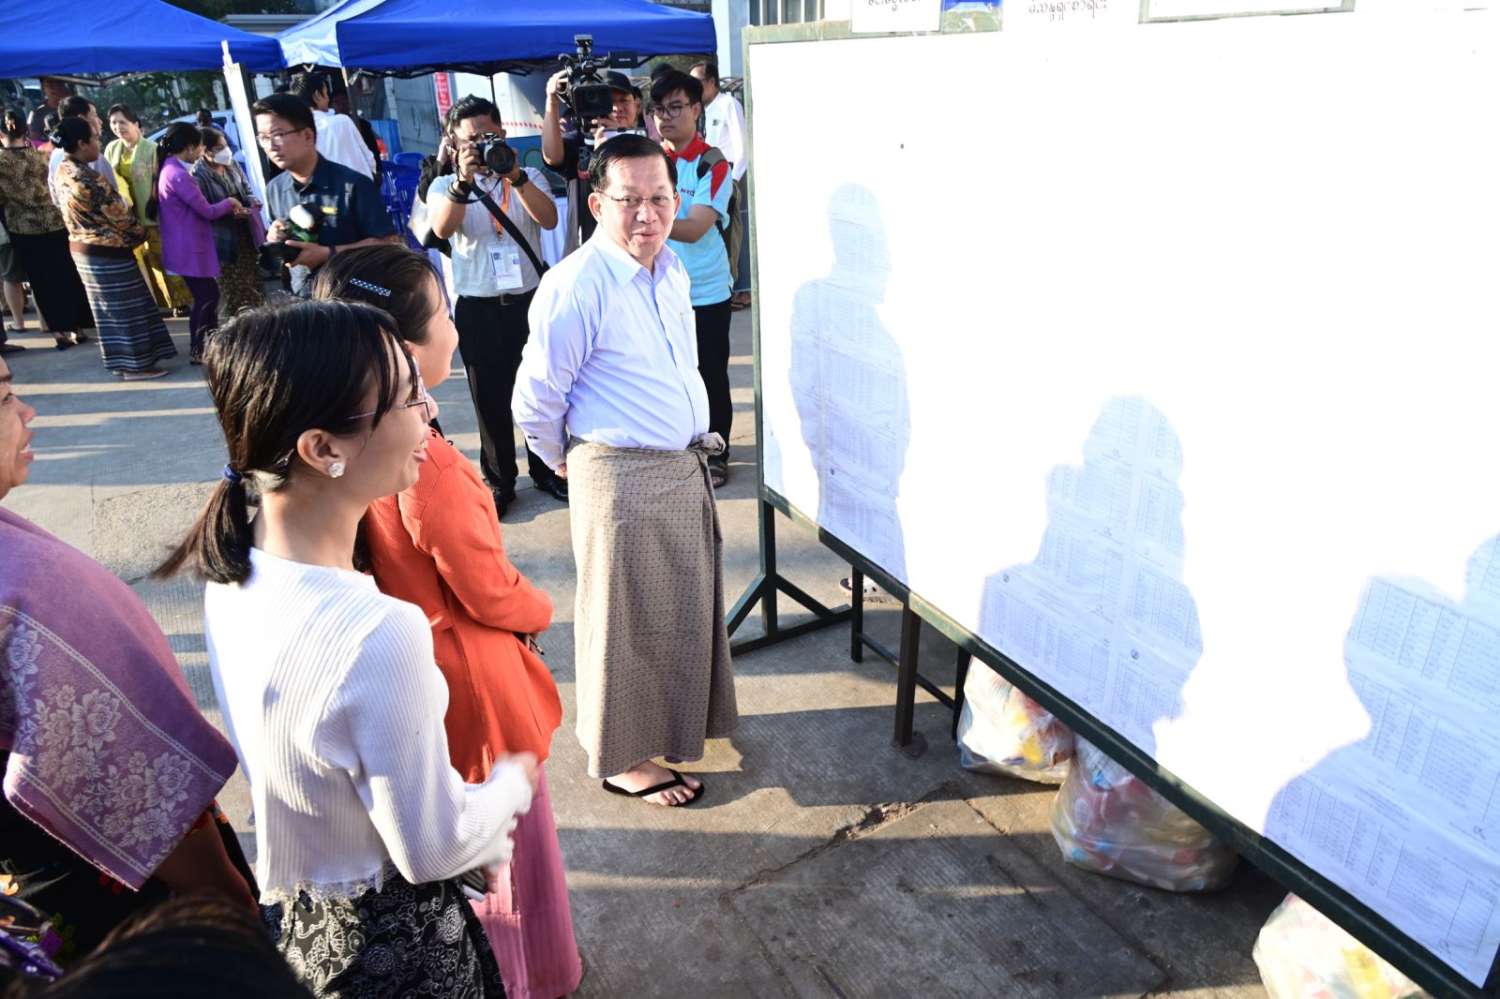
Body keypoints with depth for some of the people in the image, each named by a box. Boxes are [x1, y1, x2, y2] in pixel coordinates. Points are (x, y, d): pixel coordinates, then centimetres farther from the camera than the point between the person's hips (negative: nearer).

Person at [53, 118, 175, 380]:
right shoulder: (87, 179, -24)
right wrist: (141, 232, 1)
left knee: (107, 307, 17)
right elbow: (117, 214, -18)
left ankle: (120, 360, 25)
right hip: (108, 251, -9)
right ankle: (136, 364, 7)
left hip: (81, 247, 9)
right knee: (126, 307, 1)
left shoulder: (62, 172, 5)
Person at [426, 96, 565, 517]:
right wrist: (464, 181, -30)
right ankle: (499, 481, 19)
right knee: (490, 398, 7)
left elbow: (549, 219, -14)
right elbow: (442, 228, -17)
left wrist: (516, 177, -26)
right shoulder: (445, 186, 4)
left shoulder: (529, 176, 6)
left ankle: (545, 469, 26)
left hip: (530, 299, 1)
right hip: (478, 308, 0)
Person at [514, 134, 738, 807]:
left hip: (686, 467, 8)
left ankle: (679, 718, 46)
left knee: (688, 603, 22)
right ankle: (622, 758, 28)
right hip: (623, 476, -8)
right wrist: (568, 460, 2)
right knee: (628, 618, 7)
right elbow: (535, 400, -13)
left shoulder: (672, 270, 6)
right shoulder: (575, 287, -20)